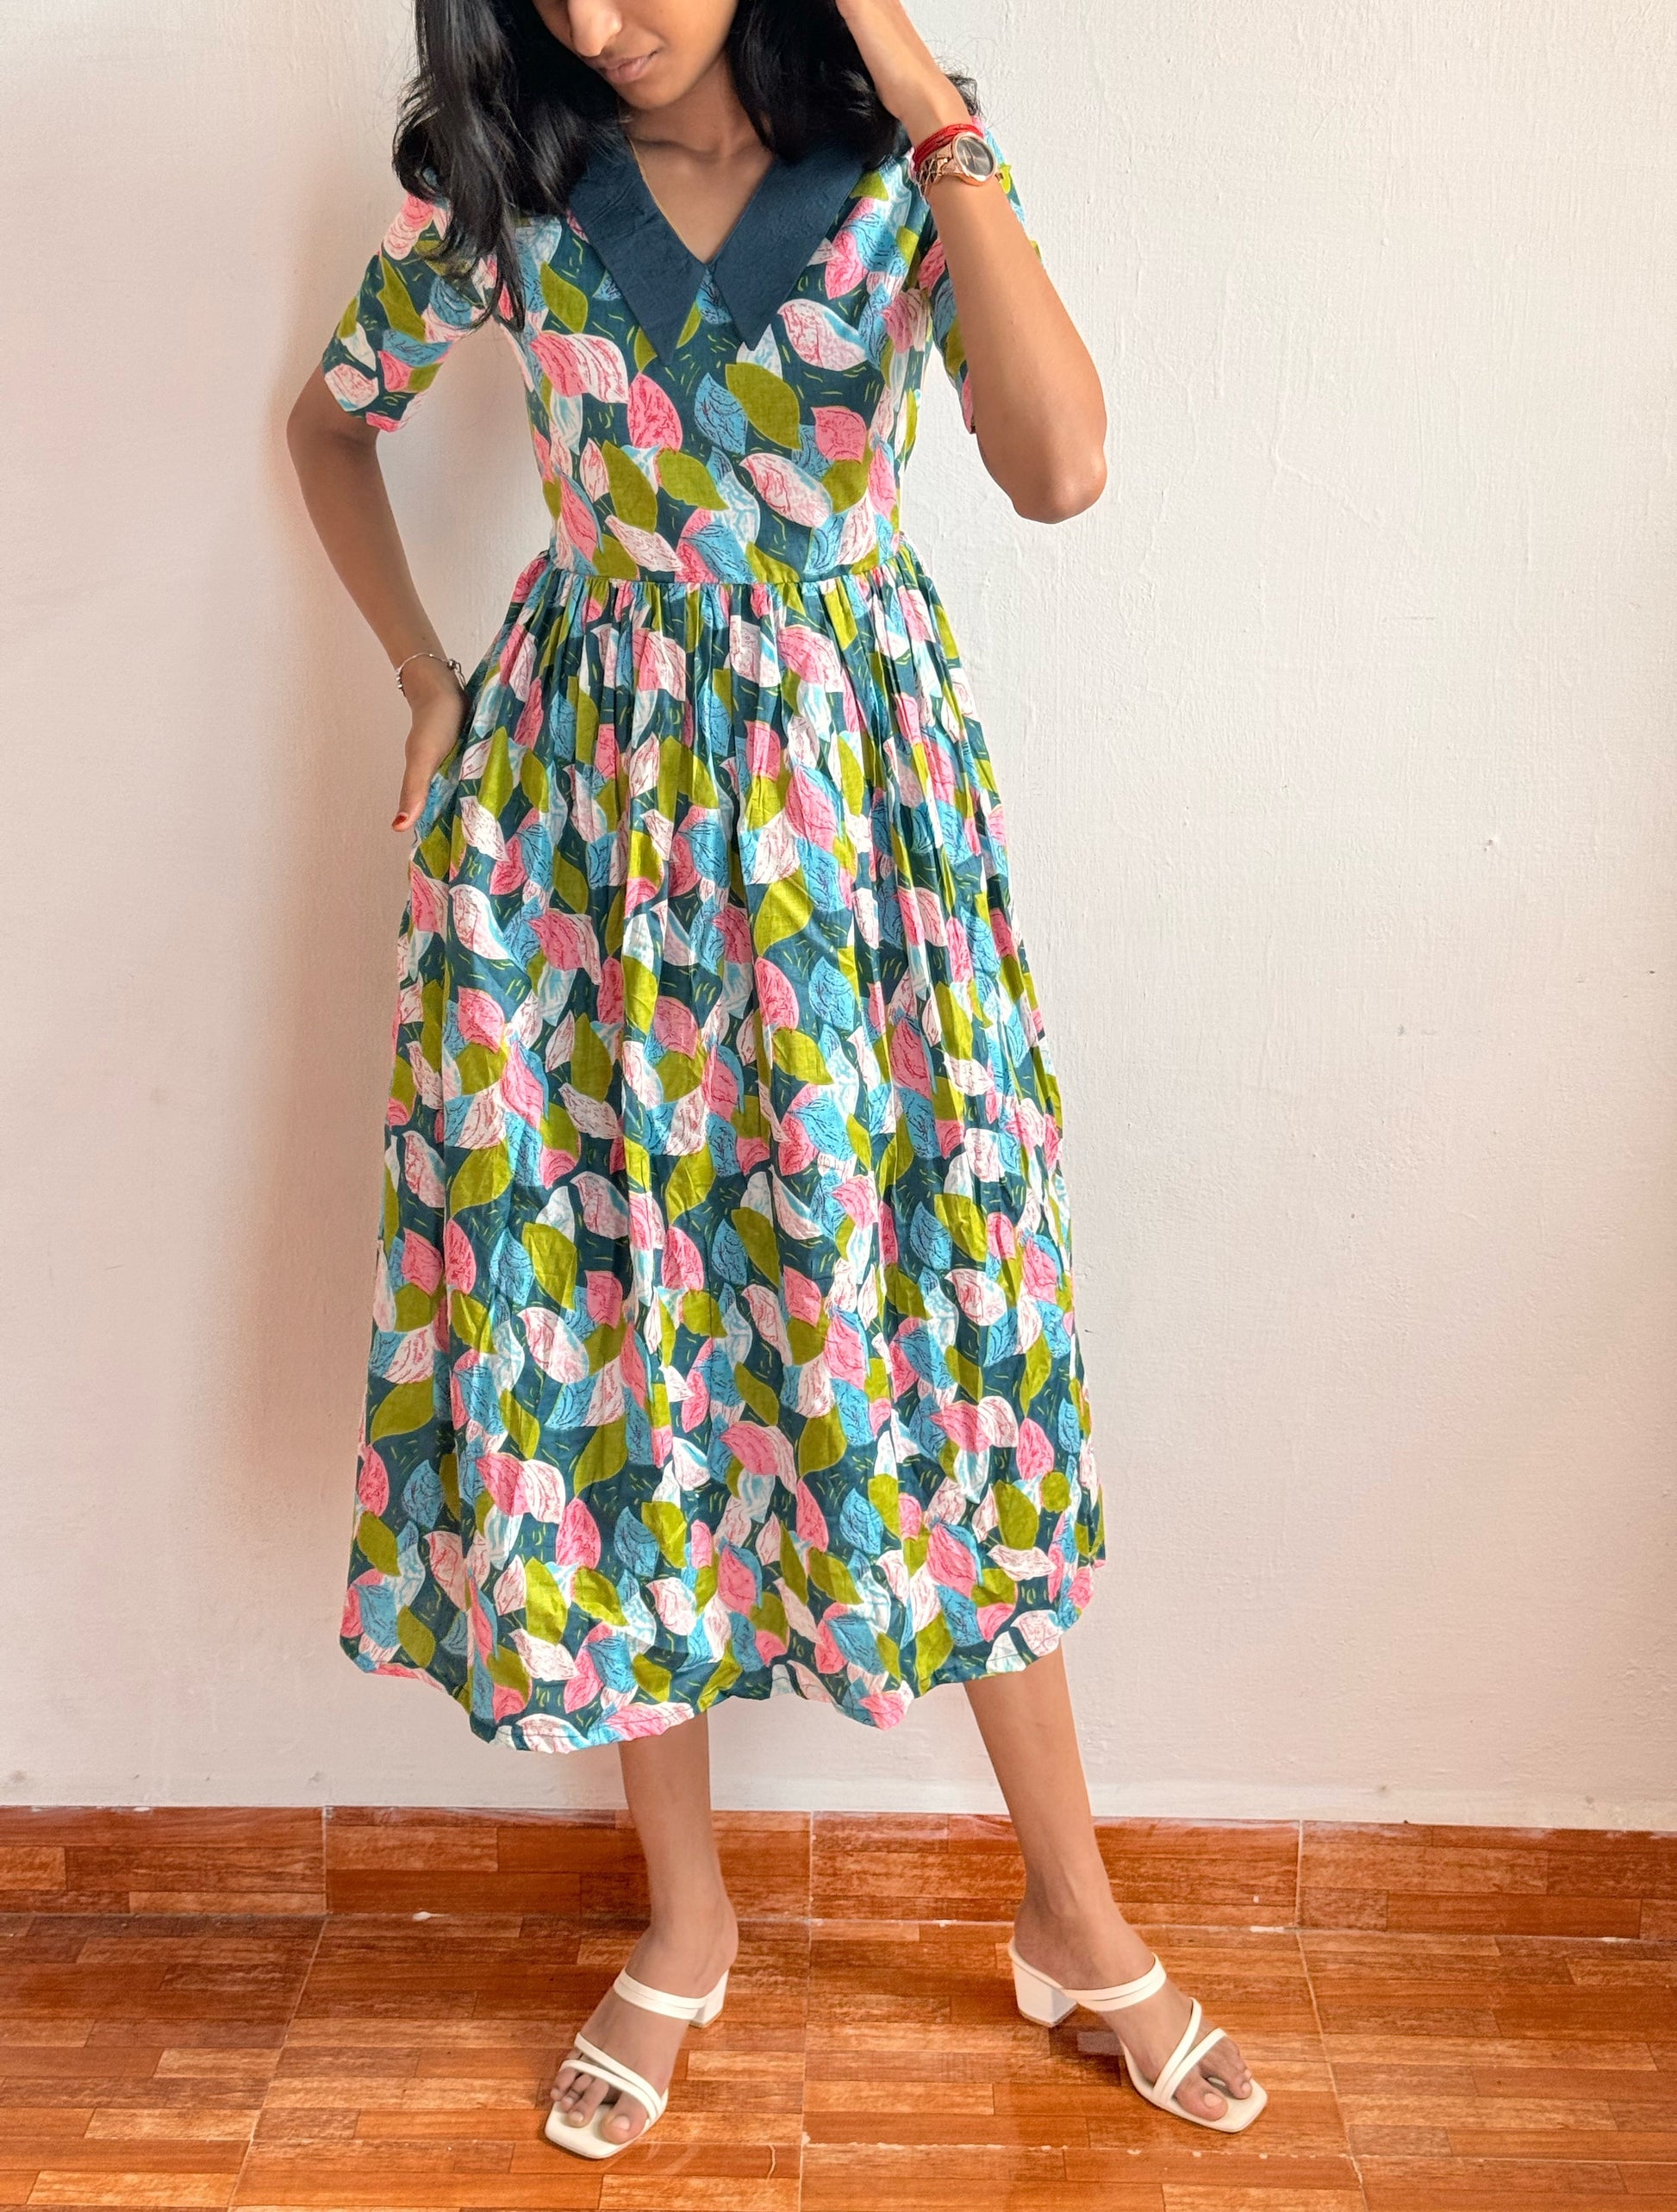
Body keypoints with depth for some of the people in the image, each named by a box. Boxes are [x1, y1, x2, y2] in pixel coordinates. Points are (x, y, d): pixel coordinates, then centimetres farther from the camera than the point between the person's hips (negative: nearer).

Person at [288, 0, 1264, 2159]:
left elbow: (1060, 470, -20)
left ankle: (1074, 1912, 23)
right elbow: (332, 418, 17)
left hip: (851, 797, -1)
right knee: (605, 1316, 4)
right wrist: (426, 679, 7)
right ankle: (686, 1913, 26)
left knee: (911, 1307, 3)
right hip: (586, 798, 2)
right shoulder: (505, 182, 1)